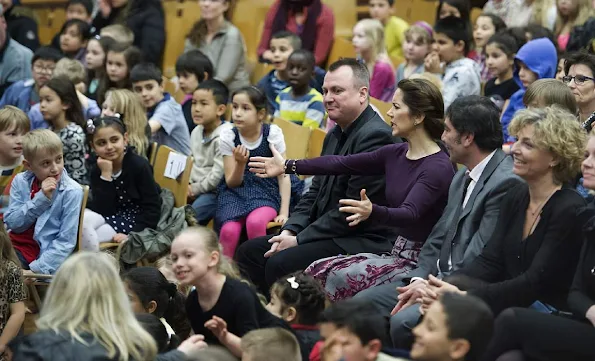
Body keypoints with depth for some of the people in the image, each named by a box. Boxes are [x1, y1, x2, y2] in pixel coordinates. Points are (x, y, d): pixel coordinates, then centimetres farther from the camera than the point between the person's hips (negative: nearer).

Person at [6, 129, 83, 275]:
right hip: (17, 246, 4)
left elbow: (66, 241, -11)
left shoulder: (72, 191, -9)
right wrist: (41, 198, -16)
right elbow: (11, 223, -4)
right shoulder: (20, 182, 4)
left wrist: (36, 269, -20)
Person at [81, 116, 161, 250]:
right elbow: (102, 210, -12)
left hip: (137, 221, -5)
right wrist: (106, 175, -19)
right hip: (111, 217, 5)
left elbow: (152, 209, -12)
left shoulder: (139, 165, -11)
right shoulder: (97, 170, 1)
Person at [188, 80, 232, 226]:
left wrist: (196, 188, -10)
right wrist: (190, 186, 4)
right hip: (196, 188, 9)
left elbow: (218, 175, -21)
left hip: (215, 192, -9)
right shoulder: (196, 132, 11)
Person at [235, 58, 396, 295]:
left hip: (361, 241, -10)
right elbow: (315, 192, 18)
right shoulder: (335, 135, 15)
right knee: (249, 253, 4)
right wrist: (290, 230, 0)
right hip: (329, 233, 10)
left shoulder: (375, 136, -17)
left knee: (280, 263, -26)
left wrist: (299, 240, -15)